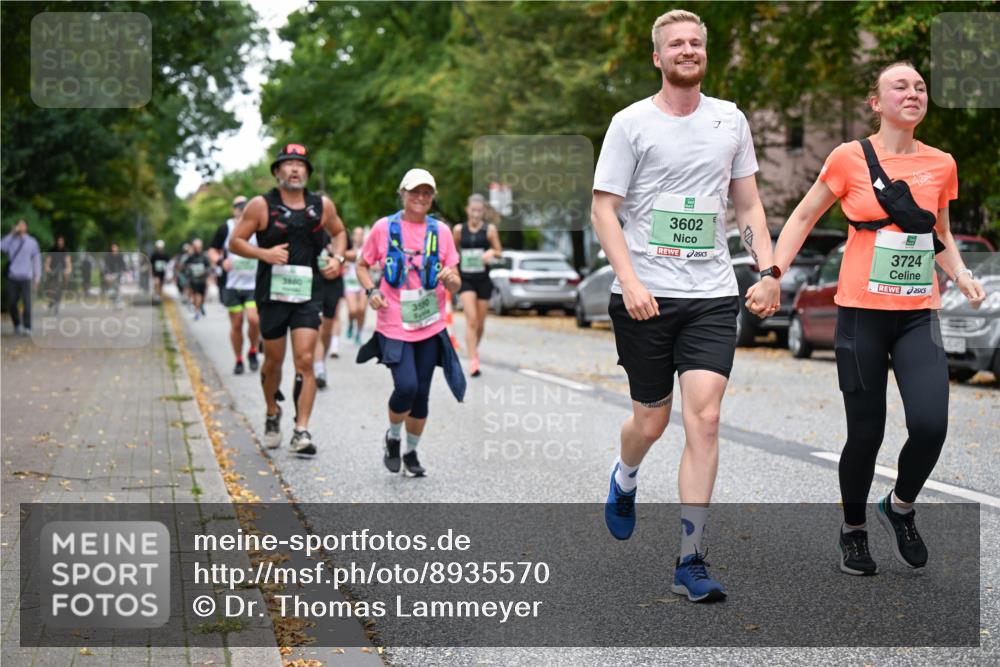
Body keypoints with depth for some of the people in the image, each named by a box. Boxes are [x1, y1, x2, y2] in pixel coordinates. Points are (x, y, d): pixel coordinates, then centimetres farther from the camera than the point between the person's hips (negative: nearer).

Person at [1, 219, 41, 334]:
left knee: (27, 303, -7)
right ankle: (17, 325, 22)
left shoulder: (32, 242, 7)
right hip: (12, 277, 2)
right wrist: (12, 233, -10)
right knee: (12, 303, 4)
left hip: (26, 278, -2)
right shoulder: (12, 240, 8)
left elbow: (37, 259, 7)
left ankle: (27, 328, -1)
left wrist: (37, 277, 2)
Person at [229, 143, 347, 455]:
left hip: (308, 294, 1)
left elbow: (339, 232, 24)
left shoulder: (322, 205, 6)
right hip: (272, 294, -1)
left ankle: (301, 431, -10)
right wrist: (264, 254, -16)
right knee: (273, 361, 10)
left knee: (305, 360, -10)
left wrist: (337, 258, 5)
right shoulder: (261, 205, -2)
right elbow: (235, 242, 0)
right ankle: (272, 413, 37)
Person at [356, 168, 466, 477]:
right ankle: (393, 437, 12)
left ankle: (411, 453, 26)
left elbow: (456, 283, 7)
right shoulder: (384, 227, 0)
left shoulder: (440, 231, 5)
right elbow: (362, 266, 10)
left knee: (421, 393, 6)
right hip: (394, 326, -3)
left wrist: (450, 279, -16)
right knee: (406, 386, -18)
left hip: (430, 327, 3)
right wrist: (372, 291, -8)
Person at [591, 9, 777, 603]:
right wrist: (629, 281, -15)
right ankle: (625, 479, 44)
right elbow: (603, 209, -3)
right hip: (645, 297, -2)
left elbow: (748, 204, 18)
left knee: (704, 418, -10)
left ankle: (691, 560, -5)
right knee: (651, 420, 7)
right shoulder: (632, 123, -1)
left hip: (713, 295, 2)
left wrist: (769, 268, 5)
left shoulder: (731, 120, 10)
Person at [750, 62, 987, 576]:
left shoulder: (941, 164, 6)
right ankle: (853, 530, 27)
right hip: (862, 311, -2)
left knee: (930, 425, -15)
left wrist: (960, 274, 4)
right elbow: (803, 217, 6)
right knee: (866, 432, 1)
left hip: (919, 314, 2)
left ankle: (900, 507, 16)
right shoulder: (850, 158, -4)